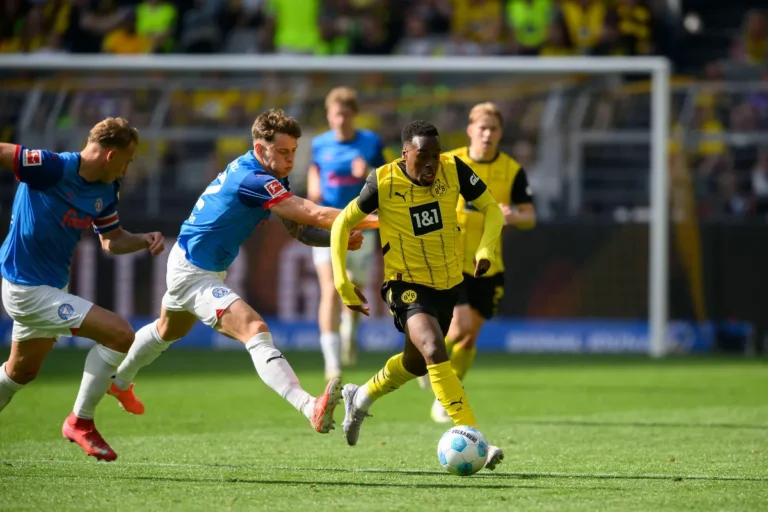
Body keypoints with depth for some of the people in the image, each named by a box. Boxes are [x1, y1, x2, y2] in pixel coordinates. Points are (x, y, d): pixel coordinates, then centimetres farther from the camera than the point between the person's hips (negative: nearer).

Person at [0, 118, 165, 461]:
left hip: (53, 287, 10)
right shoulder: (52, 169, -24)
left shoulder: (106, 191, 3)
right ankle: (81, 422, -4)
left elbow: (111, 241, 14)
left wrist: (144, 240, -5)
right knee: (120, 334, -17)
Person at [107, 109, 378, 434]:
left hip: (211, 270, 11)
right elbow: (314, 214, -36)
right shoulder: (252, 180, -31)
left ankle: (119, 381, 61)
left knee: (168, 331, 35)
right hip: (192, 272, -11)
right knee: (255, 330, -30)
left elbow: (300, 230, -3)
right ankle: (312, 409, -49)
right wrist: (374, 221, -35)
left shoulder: (272, 178, -1)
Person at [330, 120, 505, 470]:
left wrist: (486, 249, -21)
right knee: (435, 352, -27)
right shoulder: (383, 182, -19)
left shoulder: (453, 170, -13)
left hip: (447, 283, 5)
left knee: (417, 362, 21)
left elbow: (491, 209, -2)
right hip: (406, 284, -5)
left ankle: (360, 398, 50)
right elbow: (343, 224, -6)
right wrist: (343, 283, -11)